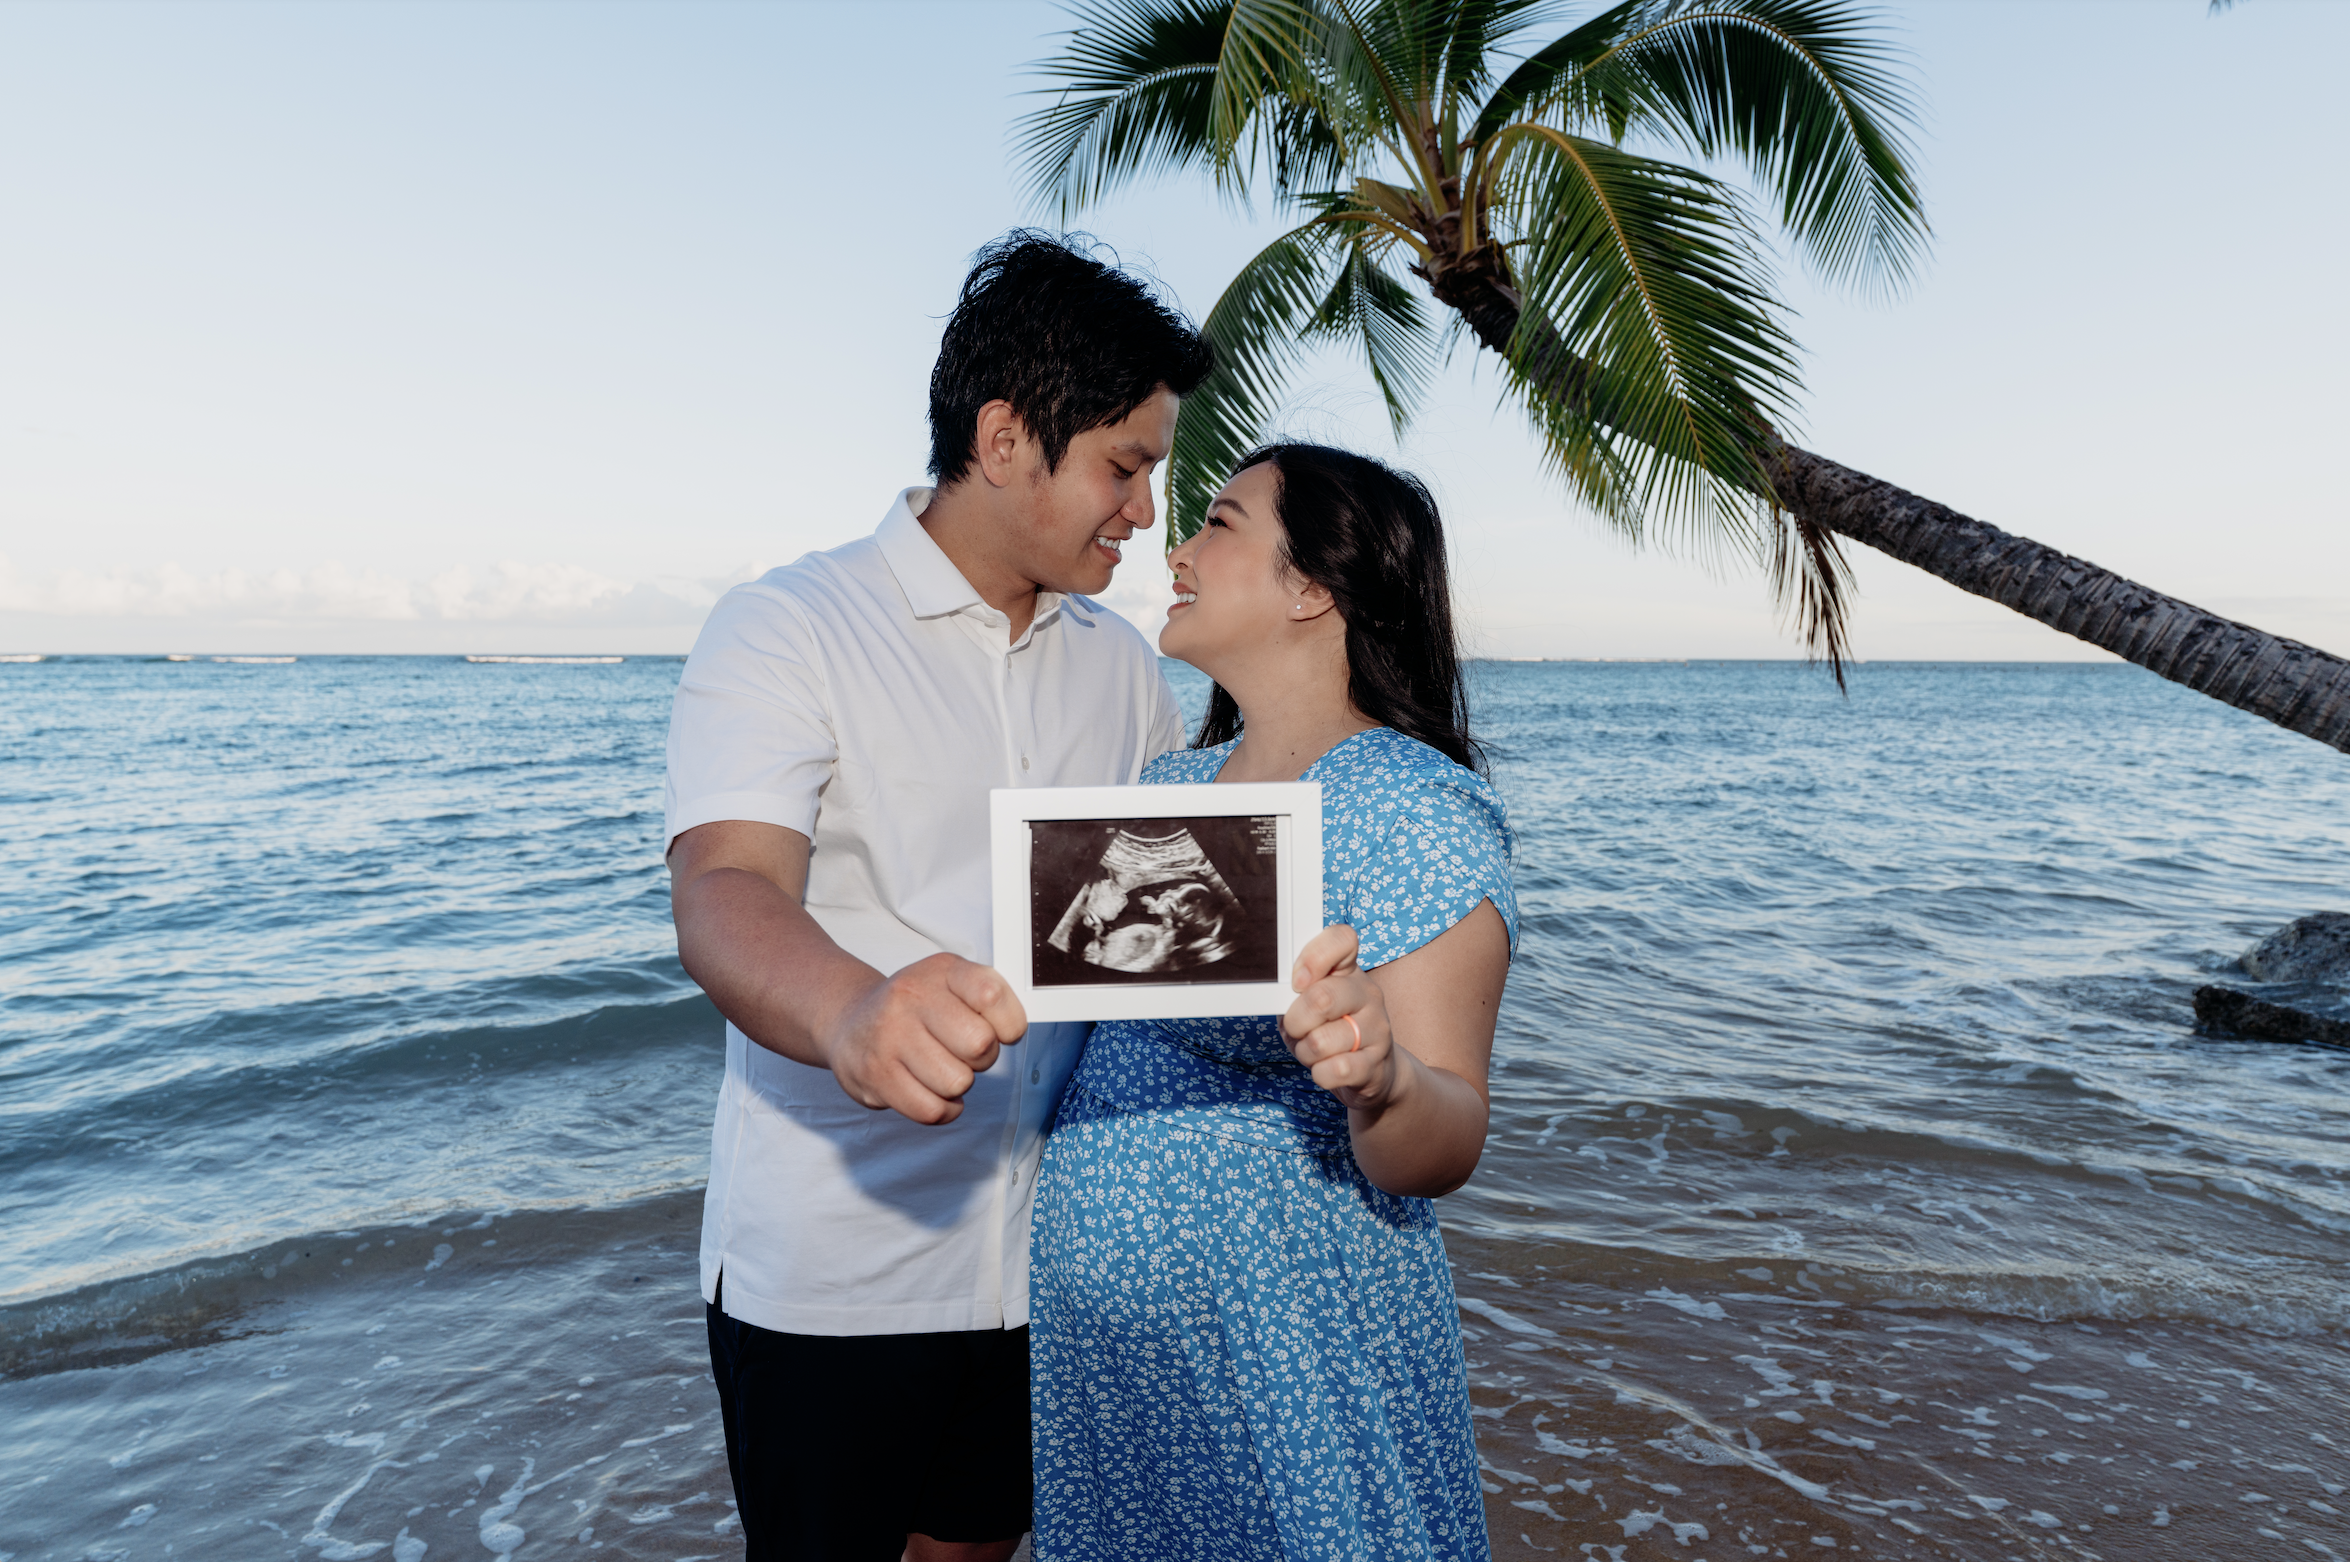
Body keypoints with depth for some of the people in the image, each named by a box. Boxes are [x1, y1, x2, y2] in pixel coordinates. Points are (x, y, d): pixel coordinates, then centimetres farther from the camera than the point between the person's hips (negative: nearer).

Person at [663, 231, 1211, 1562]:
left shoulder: (1121, 663, 7)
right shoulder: (789, 629, -12)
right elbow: (724, 894, -26)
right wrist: (854, 1010, -48)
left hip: (1045, 1250, 5)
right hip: (831, 1273, -5)